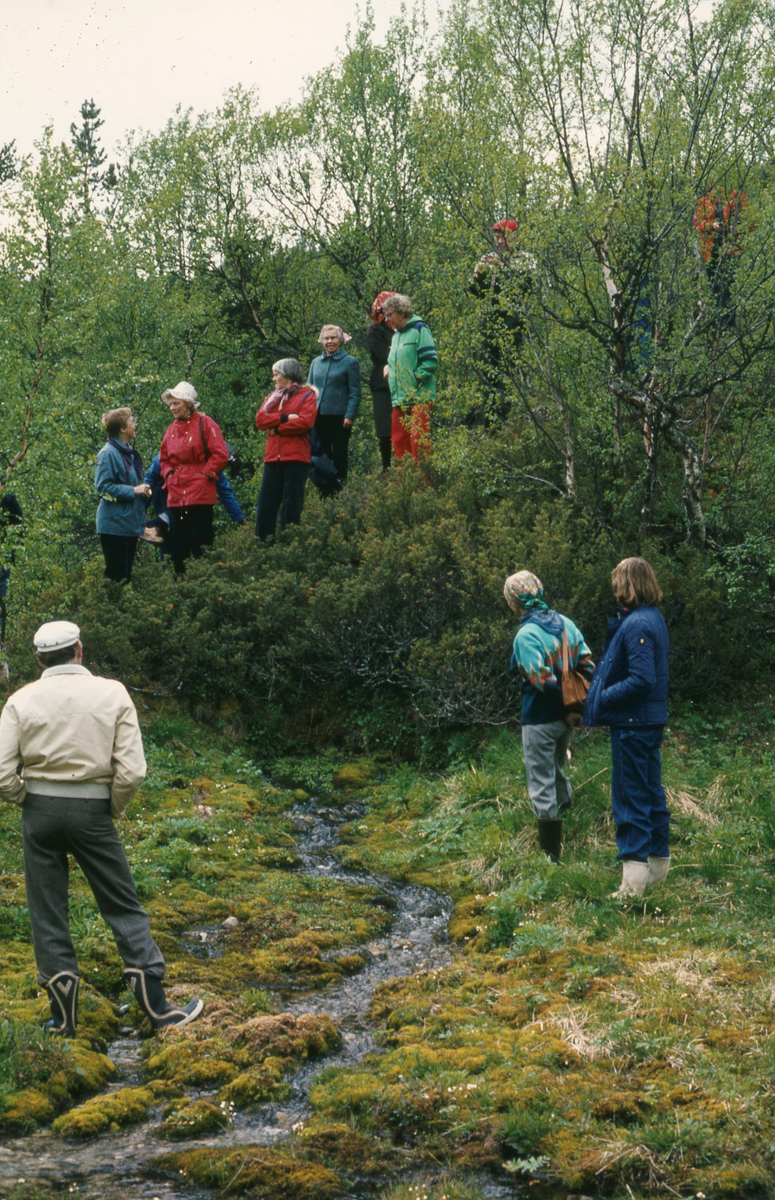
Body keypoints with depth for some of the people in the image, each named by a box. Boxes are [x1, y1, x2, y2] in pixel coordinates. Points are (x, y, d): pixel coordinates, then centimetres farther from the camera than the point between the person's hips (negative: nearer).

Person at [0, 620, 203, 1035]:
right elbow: (132, 771, -10)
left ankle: (64, 1016, 11)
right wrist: (114, 810, 6)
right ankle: (158, 1008, 10)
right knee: (124, 908, 8)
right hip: (92, 811, -1)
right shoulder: (112, 694, -3)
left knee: (47, 913, 9)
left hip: (39, 810, 1)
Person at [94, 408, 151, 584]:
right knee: (116, 575, -7)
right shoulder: (108, 454, -14)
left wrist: (143, 489, 12)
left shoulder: (130, 452, 13)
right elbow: (103, 487, -19)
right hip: (114, 525, -9)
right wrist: (133, 490, -18)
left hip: (130, 522, 9)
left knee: (127, 574, 12)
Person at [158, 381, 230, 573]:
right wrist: (169, 474, 7)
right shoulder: (171, 429, 17)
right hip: (176, 493, 6)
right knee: (179, 542, 7)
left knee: (200, 542, -7)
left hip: (200, 492, -6)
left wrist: (205, 474, -9)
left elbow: (220, 455, -6)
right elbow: (164, 459, 26)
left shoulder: (204, 423, -2)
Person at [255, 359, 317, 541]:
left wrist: (276, 428, -6)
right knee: (266, 501, 0)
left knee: (292, 503, -2)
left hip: (296, 458, -5)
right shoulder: (272, 396, 21)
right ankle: (261, 542, 3)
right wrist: (285, 418, -9)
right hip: (272, 457, 5)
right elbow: (260, 419, 5)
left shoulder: (307, 395, 5)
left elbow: (305, 421, -11)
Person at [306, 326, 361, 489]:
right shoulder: (315, 362, 14)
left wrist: (350, 415, -12)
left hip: (339, 416, -4)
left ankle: (340, 486, 6)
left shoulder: (350, 362, 0)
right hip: (318, 416, 4)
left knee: (339, 456, 0)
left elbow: (355, 392, -3)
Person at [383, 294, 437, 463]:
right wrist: (389, 368, 9)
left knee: (418, 439, -10)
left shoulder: (419, 330, -5)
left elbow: (430, 362, -13)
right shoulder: (396, 334, 20)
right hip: (399, 398, 8)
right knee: (398, 440, 6)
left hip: (419, 397, -8)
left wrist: (414, 379, -15)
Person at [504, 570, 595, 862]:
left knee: (542, 785, 1)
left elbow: (543, 680, -23)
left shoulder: (526, 635, -18)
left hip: (540, 720, -7)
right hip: (565, 719, 7)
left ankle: (550, 857, 4)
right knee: (556, 771, 28)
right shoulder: (566, 624, 4)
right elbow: (587, 666, 4)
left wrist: (567, 707, -11)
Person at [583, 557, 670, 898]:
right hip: (653, 720, 10)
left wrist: (602, 700, -18)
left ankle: (634, 880, -4)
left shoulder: (636, 625, -21)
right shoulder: (654, 618, 10)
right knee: (652, 792, 18)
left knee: (630, 797, -5)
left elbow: (642, 680, -26)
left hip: (633, 725, -10)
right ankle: (659, 864, 28)